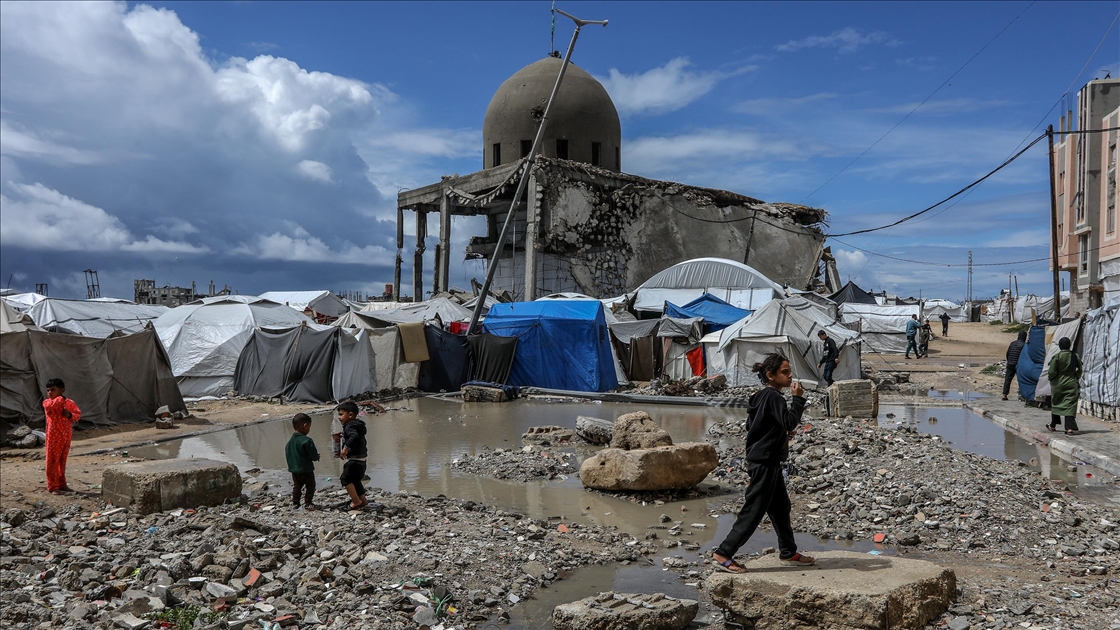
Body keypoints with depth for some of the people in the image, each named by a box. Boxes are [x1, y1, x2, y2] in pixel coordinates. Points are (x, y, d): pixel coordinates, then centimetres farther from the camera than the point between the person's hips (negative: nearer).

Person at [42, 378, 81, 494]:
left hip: (66, 436, 3)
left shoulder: (70, 403, 7)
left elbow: (78, 414, 7)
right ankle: (52, 486, 5)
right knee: (53, 461, 0)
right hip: (53, 437, -3)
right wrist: (61, 398, -13)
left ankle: (62, 484, 23)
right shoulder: (47, 402, -3)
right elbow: (51, 405, -26)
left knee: (62, 461, 13)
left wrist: (70, 415, -13)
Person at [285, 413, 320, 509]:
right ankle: (307, 503, 8)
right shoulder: (307, 441, -21)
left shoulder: (290, 441, 3)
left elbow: (287, 454, 11)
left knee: (296, 486, 19)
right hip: (306, 469, -7)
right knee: (310, 486, 6)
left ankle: (295, 502, 24)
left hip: (294, 470, 7)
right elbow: (313, 455, -18)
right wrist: (317, 456, 3)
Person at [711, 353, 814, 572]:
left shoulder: (762, 396, 11)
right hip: (765, 462, -10)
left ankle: (788, 553, 30)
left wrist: (783, 433, 13)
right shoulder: (773, 396, -18)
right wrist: (798, 398, -19)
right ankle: (723, 554, 0)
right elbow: (789, 422, -28)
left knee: (781, 507, 18)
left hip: (765, 461, 10)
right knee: (753, 511, -5)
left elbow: (750, 425, 18)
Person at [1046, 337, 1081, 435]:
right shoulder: (1075, 356, -3)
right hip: (1071, 384, 2)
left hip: (1058, 384, -2)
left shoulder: (1057, 357, -14)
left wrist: (1051, 378, 5)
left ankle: (1053, 425, 28)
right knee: (1070, 406, 0)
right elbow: (1079, 370, 6)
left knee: (1055, 404, 15)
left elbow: (1051, 372, -15)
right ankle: (1070, 428, -12)